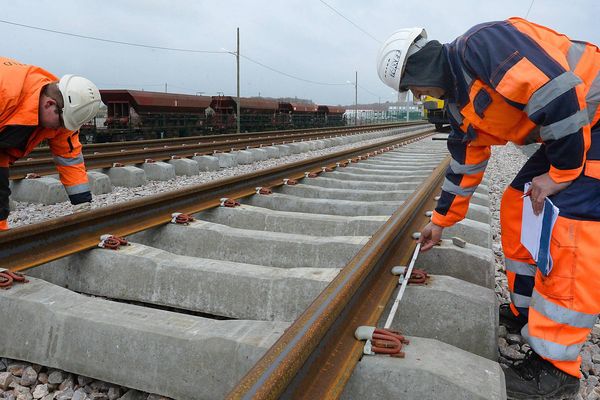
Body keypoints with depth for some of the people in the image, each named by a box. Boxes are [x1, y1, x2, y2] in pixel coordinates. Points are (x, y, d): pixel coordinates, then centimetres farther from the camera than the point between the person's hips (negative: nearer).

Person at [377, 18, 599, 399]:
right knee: (517, 206, 9)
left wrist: (562, 171, -20)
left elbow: (558, 92, -30)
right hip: (565, 131, 10)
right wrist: (440, 221, 22)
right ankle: (526, 311, 22)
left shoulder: (481, 43, -21)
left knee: (568, 228, -15)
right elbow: (464, 166, 16)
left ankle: (557, 366, -5)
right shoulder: (460, 102, 8)